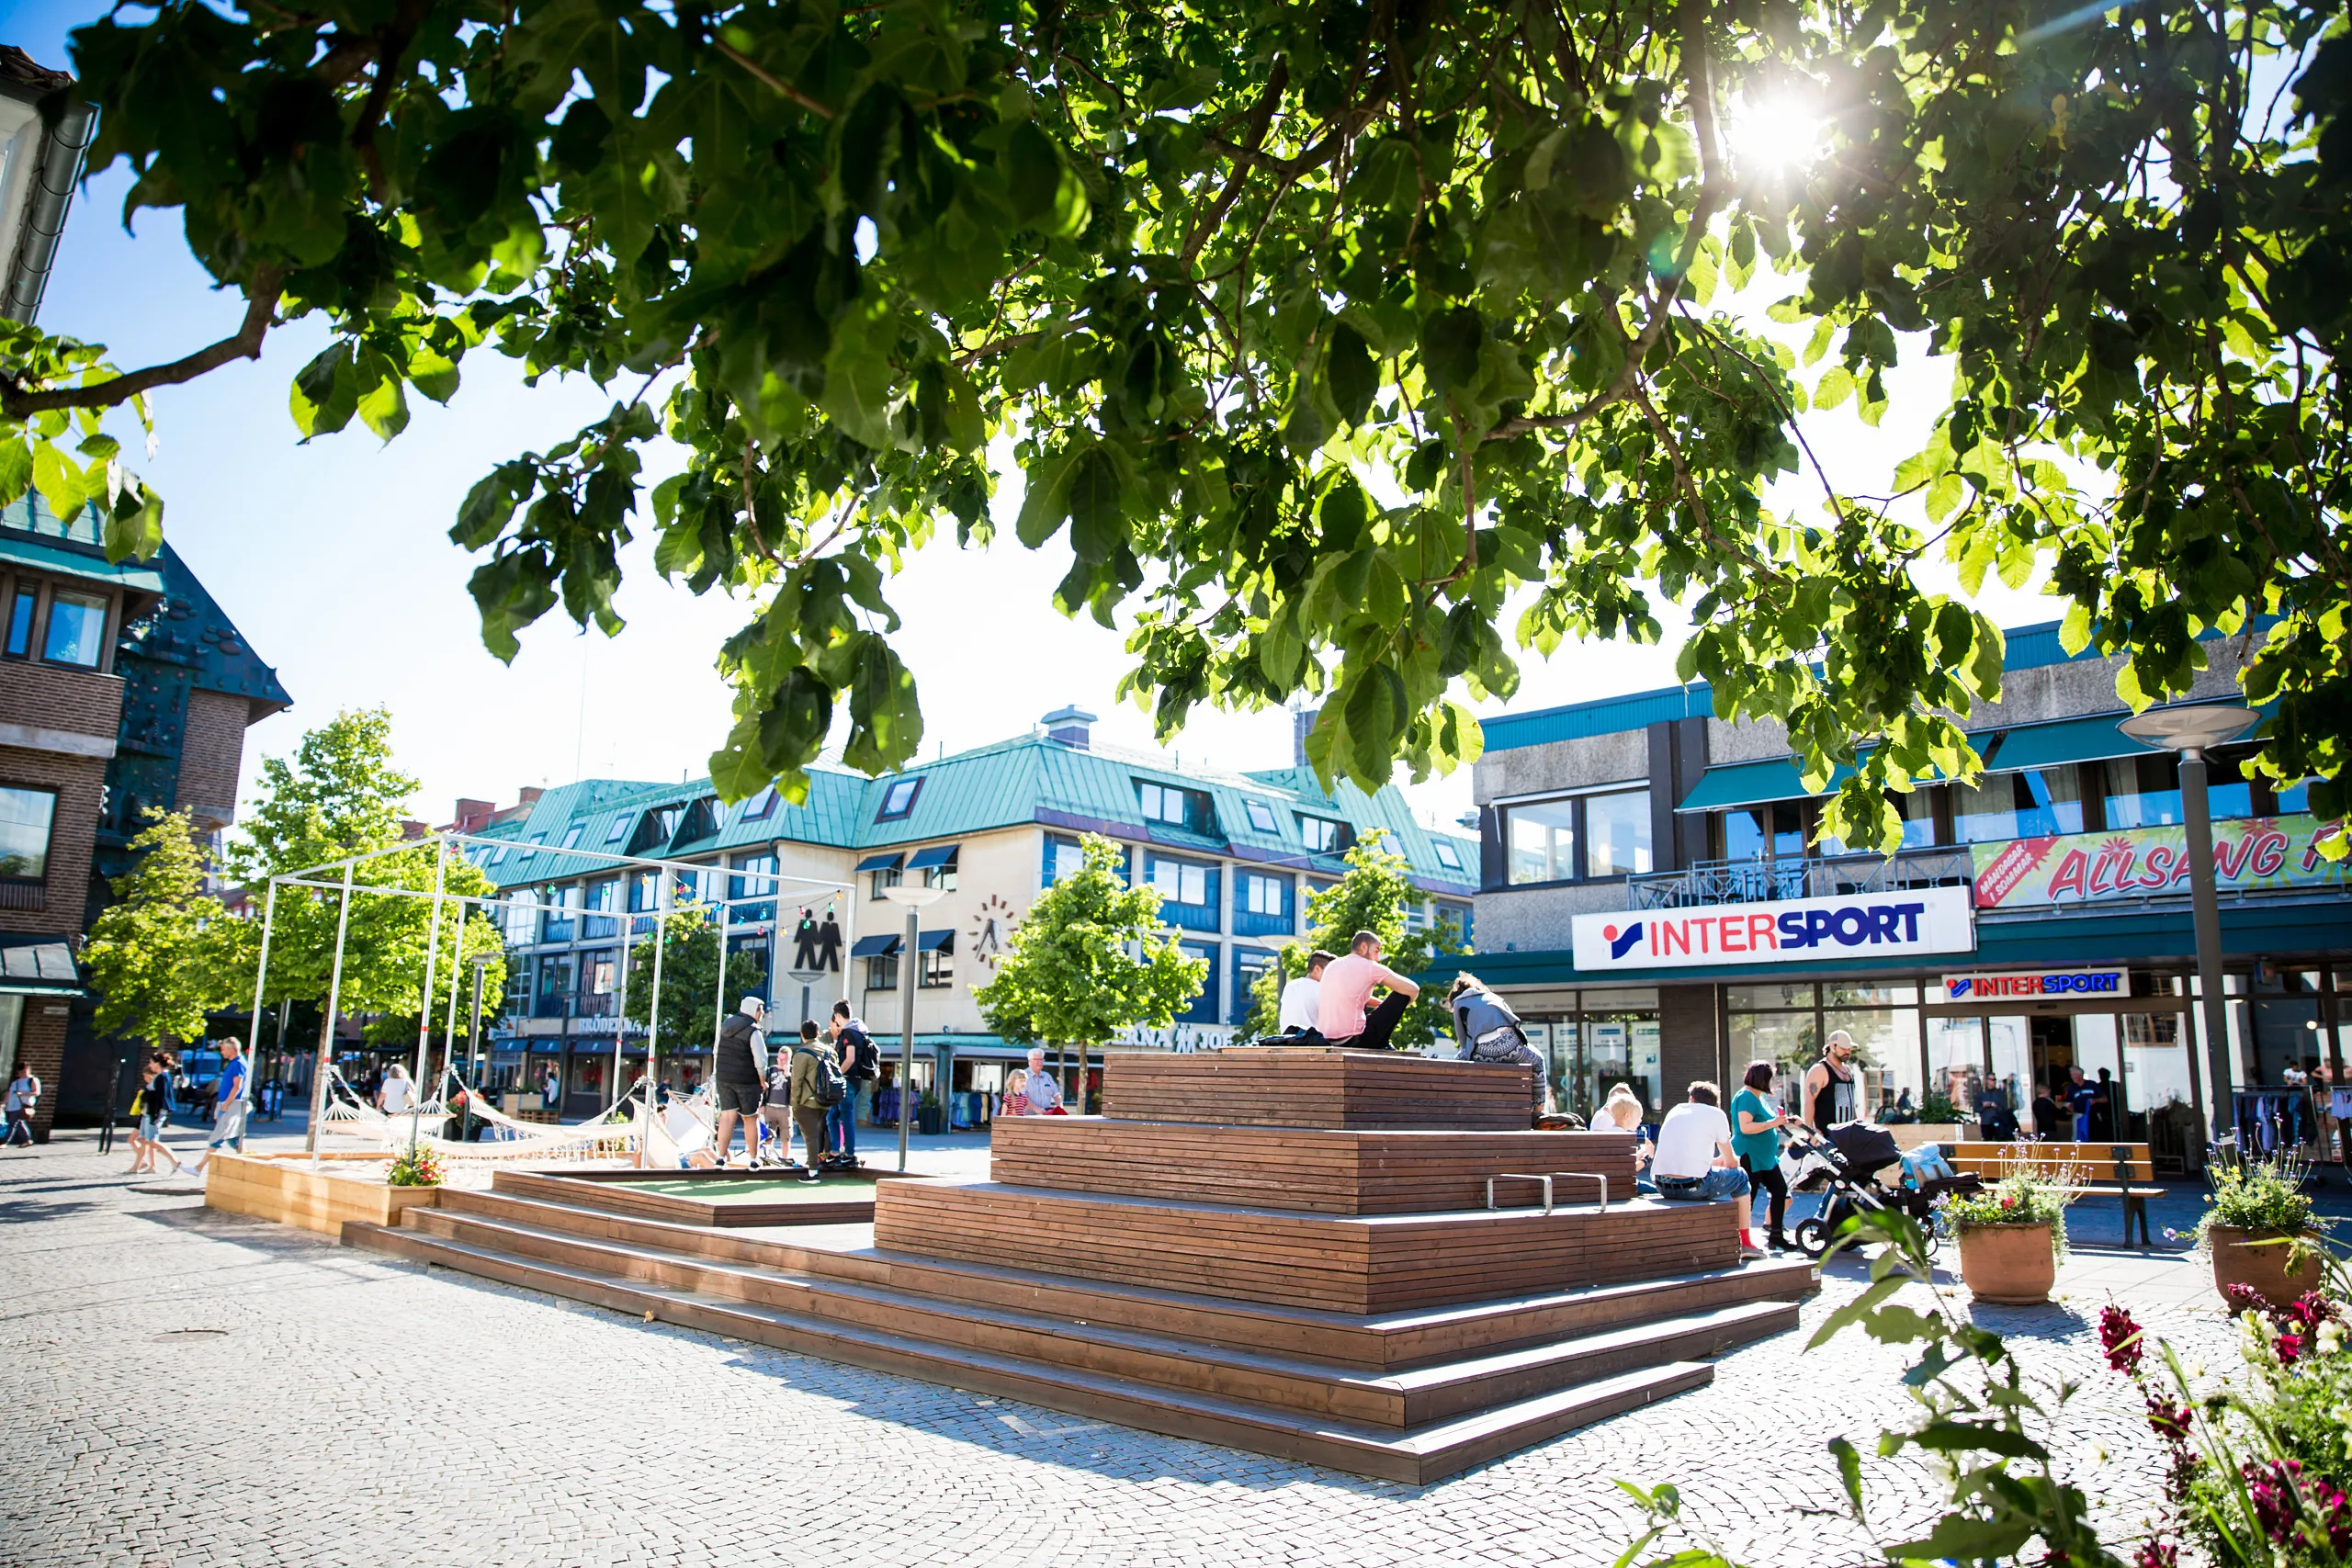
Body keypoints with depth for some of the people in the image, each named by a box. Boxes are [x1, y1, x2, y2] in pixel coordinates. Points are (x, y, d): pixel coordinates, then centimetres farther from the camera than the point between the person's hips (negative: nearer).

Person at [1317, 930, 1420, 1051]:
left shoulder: (1332, 965, 15)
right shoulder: (1370, 967, -4)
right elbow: (1413, 989, -2)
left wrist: (1382, 1004, 30)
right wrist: (1396, 1009, 17)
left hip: (1329, 1040, 7)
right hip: (1353, 1040, -7)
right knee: (1402, 993, 3)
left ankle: (1380, 1045, 30)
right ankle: (1382, 1045, 15)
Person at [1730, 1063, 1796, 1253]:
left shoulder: (1759, 1097, 16)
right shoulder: (1746, 1097, -17)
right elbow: (1745, 1127, -27)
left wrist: (1780, 1121, 16)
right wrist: (1772, 1123, -24)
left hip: (1765, 1157, 10)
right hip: (1749, 1157, -10)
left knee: (1780, 1191, 11)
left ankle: (1776, 1235, 20)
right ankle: (1742, 1242, 2)